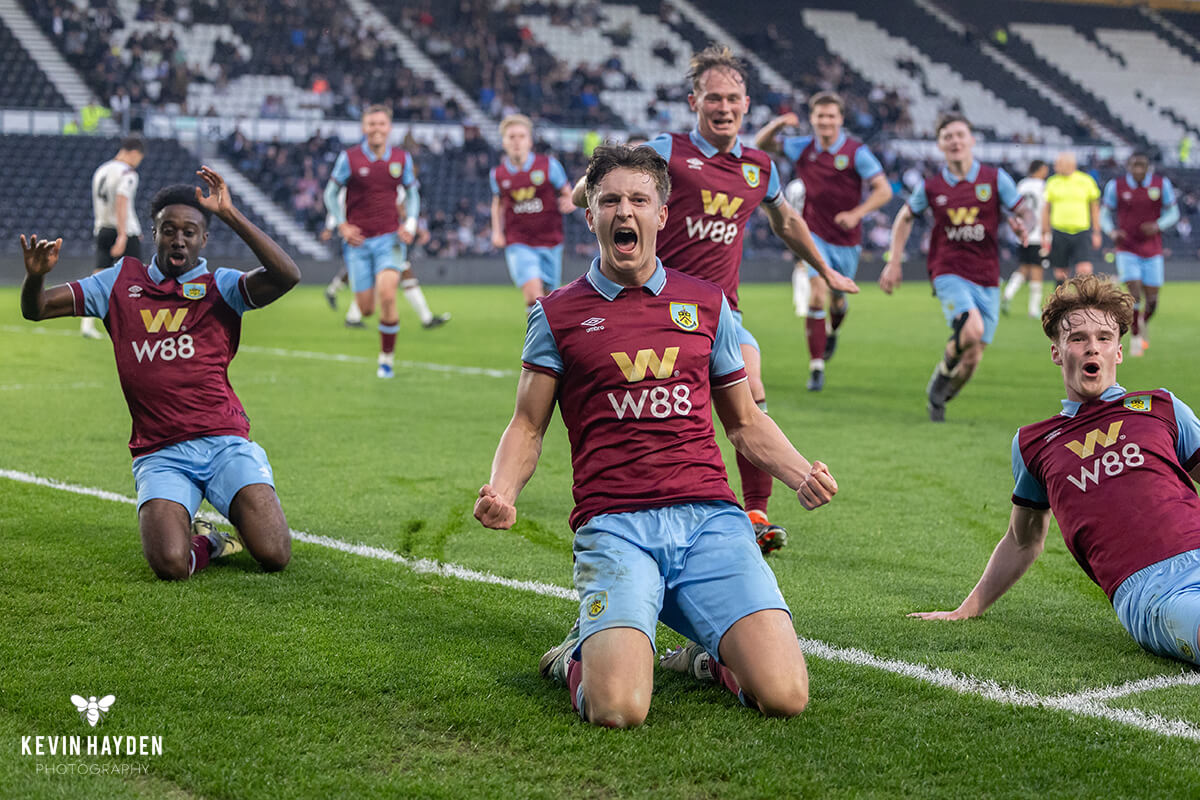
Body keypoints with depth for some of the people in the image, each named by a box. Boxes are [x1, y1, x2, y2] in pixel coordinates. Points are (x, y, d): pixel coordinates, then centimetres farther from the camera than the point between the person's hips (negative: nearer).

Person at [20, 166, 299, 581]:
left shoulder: (220, 286, 7)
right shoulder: (122, 281, 13)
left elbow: (287, 276, -13)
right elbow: (36, 309, 13)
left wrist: (230, 213, -16)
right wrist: (35, 276, -11)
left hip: (225, 442, 0)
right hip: (159, 454, 1)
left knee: (273, 555, -17)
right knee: (170, 565, -25)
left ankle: (246, 521, 19)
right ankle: (207, 541, 11)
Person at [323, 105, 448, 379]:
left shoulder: (402, 158, 3)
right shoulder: (349, 158, -4)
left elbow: (412, 192, 17)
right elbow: (331, 193, 5)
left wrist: (410, 223, 2)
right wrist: (342, 226, -6)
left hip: (389, 237, 0)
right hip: (358, 241, 0)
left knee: (387, 295, -20)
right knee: (366, 309, -3)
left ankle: (387, 358, -2)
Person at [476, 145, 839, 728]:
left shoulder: (705, 303, 16)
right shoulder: (558, 313, 11)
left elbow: (744, 422, 23)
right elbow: (528, 427, 13)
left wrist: (801, 474, 4)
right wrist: (501, 492, -8)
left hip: (711, 517, 2)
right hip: (613, 525, -2)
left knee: (784, 695, -18)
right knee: (617, 708, -25)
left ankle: (713, 659, 17)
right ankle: (583, 653, 11)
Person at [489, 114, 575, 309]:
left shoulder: (548, 165, -4)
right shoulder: (497, 174, 1)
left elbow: (567, 194, 7)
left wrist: (569, 204, -17)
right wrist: (496, 231, 8)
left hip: (549, 242, 1)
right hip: (518, 244, -1)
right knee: (533, 293, -21)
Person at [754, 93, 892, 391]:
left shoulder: (856, 151, -10)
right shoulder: (802, 148, -1)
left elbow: (883, 190, -12)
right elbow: (761, 144, 6)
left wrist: (856, 214, -27)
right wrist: (777, 123, -14)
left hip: (846, 239, 0)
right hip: (813, 234, 0)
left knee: (837, 300, 15)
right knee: (816, 296, -17)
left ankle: (832, 332, 52)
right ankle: (816, 366, -9)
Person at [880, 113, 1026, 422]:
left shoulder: (995, 178, 1)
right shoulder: (931, 185, 3)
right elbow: (905, 217, 18)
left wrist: (1021, 226, -19)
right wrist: (894, 262, 13)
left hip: (987, 278, 2)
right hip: (949, 272, -2)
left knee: (973, 359, 3)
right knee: (972, 330, -29)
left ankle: (939, 400, 29)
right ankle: (940, 377, 0)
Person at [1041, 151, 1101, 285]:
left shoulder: (1086, 181, 3)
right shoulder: (1052, 182, 5)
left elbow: (1094, 208, 10)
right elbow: (1046, 209, 11)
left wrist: (1096, 233, 6)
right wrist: (1045, 234, 7)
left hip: (1081, 234, -1)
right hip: (1059, 233, 1)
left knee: (1085, 270, -14)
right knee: (1060, 273, 3)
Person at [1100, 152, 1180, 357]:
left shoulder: (1162, 184, -4)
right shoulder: (1116, 186, -6)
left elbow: (1173, 213, 4)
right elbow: (1105, 215, 4)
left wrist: (1157, 226, -16)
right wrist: (1112, 232, -17)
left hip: (1152, 251, 2)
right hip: (1127, 250, -2)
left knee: (1152, 300, 5)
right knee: (1134, 295, -14)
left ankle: (1143, 324, 36)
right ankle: (1135, 337, 4)